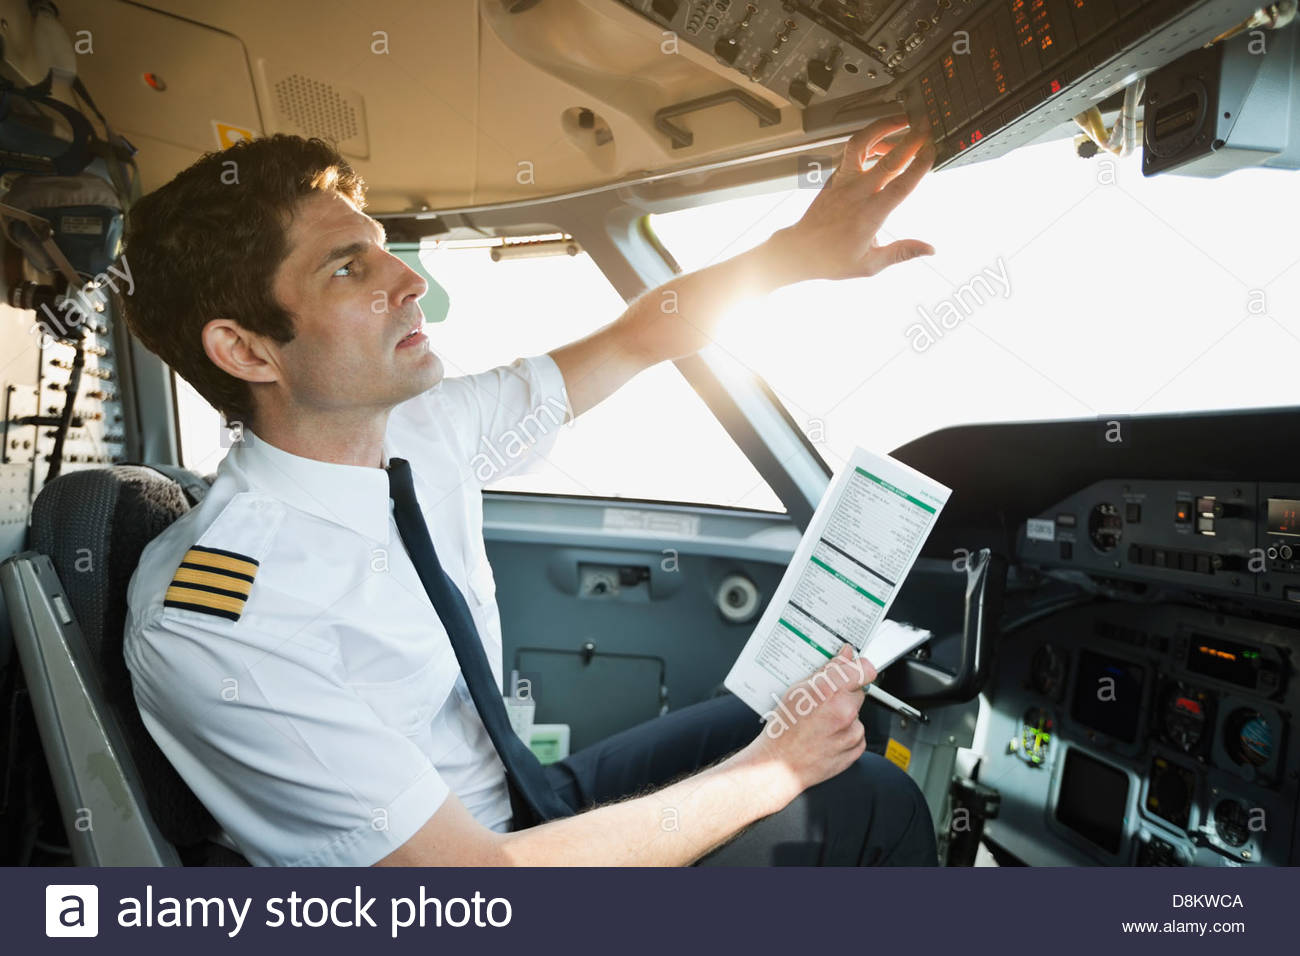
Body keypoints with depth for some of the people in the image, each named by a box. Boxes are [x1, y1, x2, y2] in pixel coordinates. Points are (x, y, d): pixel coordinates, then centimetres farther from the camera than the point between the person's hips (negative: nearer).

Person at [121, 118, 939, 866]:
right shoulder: (210, 628, -28)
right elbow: (478, 865, -27)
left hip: (517, 804, 7)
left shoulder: (427, 432, -9)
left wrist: (803, 249, -6)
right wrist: (772, 773, -21)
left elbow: (636, 340, 2)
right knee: (860, 798, -8)